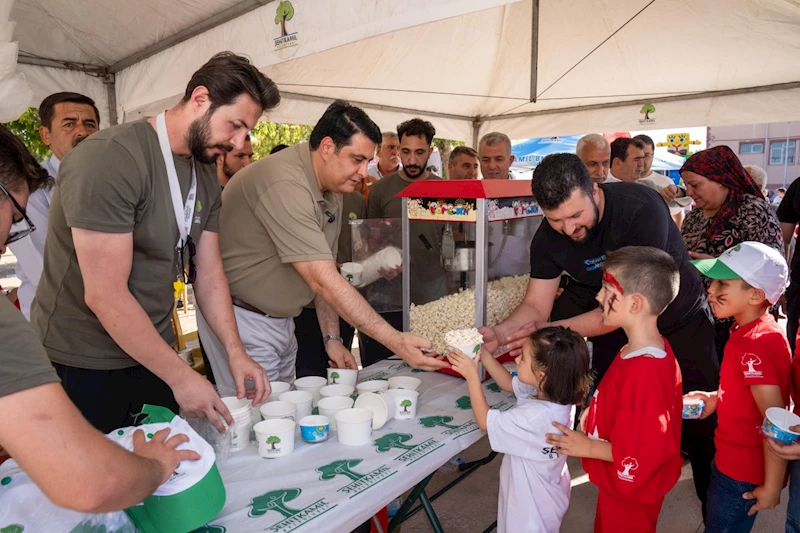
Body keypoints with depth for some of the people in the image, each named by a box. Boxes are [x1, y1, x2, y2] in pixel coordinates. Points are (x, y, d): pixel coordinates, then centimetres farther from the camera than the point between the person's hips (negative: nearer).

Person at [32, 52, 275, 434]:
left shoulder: (206, 174, 3)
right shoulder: (109, 159, -22)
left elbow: (209, 273, 3)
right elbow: (105, 295, -24)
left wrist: (236, 352, -7)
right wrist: (180, 377, -21)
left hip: (153, 353, 7)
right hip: (83, 365, -7)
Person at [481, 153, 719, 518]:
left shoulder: (642, 209, -34)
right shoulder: (548, 239, -18)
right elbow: (536, 306, -14)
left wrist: (553, 329, -40)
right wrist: (499, 334, -34)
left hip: (679, 321, -3)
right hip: (614, 327, 4)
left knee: (700, 426, 8)